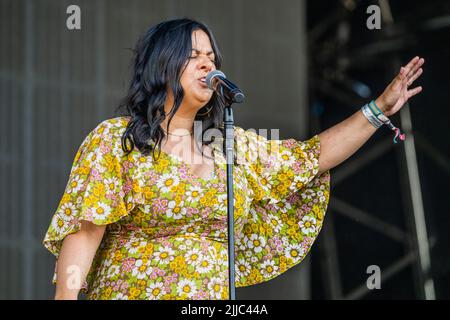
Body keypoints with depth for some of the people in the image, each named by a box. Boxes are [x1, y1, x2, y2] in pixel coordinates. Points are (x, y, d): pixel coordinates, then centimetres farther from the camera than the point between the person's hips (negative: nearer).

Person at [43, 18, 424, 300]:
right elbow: (84, 232, -9)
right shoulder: (115, 138, -3)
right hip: (132, 292, -4)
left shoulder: (235, 145, 13)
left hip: (216, 292, 5)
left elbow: (314, 155, 18)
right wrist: (65, 298, -18)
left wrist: (381, 108, 13)